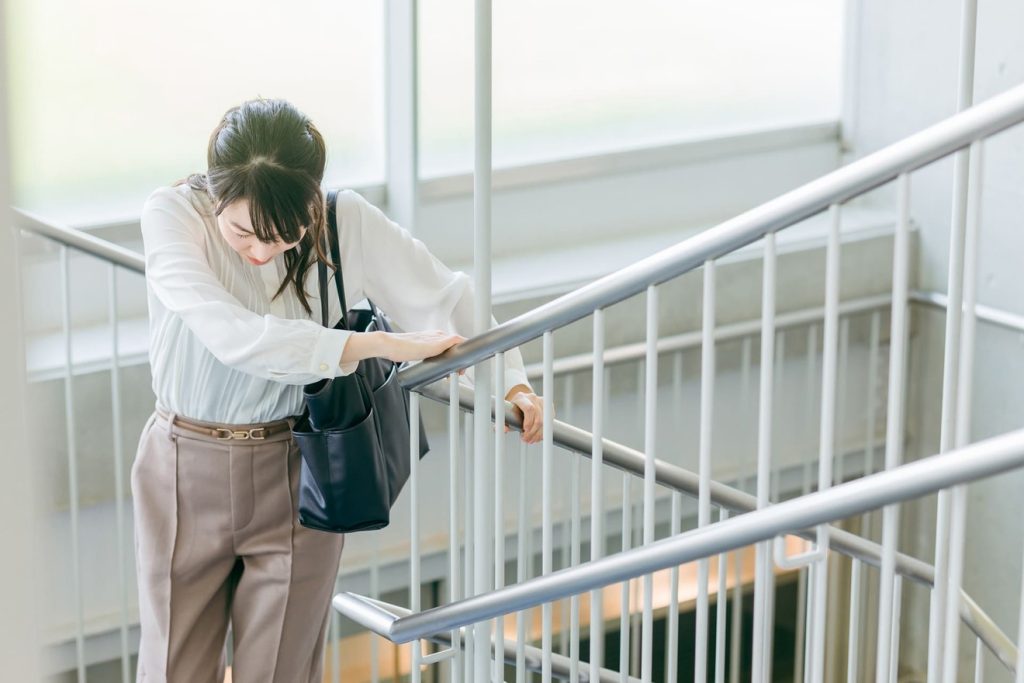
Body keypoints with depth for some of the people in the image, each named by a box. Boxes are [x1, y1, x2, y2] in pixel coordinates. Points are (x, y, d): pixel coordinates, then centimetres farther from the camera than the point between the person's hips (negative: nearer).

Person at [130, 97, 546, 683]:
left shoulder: (347, 220, -13)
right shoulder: (172, 214, -18)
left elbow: (445, 295, 0)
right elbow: (232, 335, -31)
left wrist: (512, 380, -11)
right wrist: (382, 345, -30)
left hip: (297, 478, 1)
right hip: (187, 477, -1)